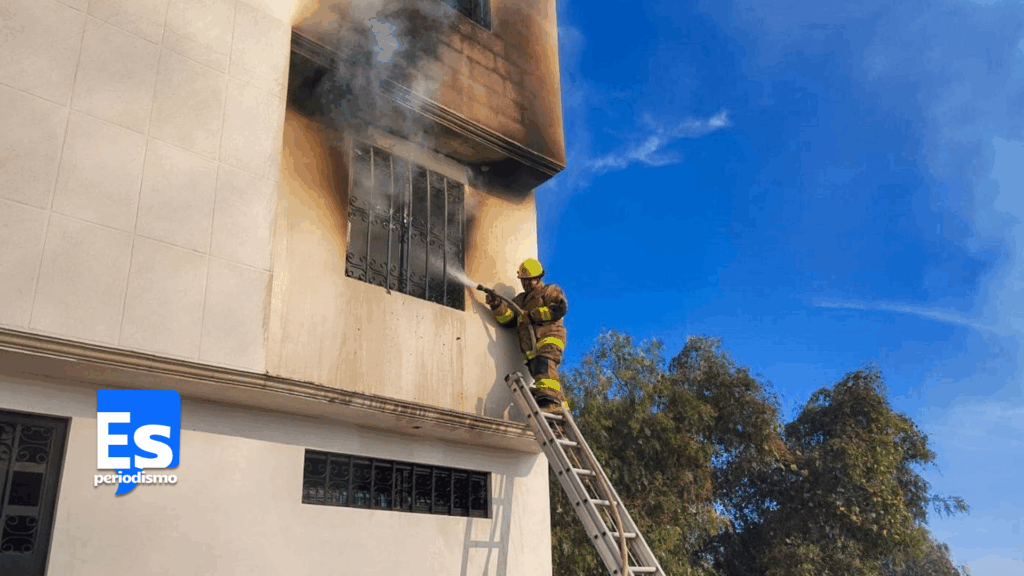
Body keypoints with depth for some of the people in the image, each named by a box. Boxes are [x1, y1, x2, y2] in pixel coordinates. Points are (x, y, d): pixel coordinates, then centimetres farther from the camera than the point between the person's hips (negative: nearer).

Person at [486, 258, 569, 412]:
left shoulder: (551, 291, 14)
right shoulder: (520, 300, 31)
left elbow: (560, 308, -7)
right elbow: (508, 320, 17)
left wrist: (533, 315, -10)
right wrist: (497, 306, -1)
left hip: (549, 337, -7)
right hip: (531, 346, 7)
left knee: (543, 365, -31)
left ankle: (551, 400, -47)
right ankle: (562, 408, 3)